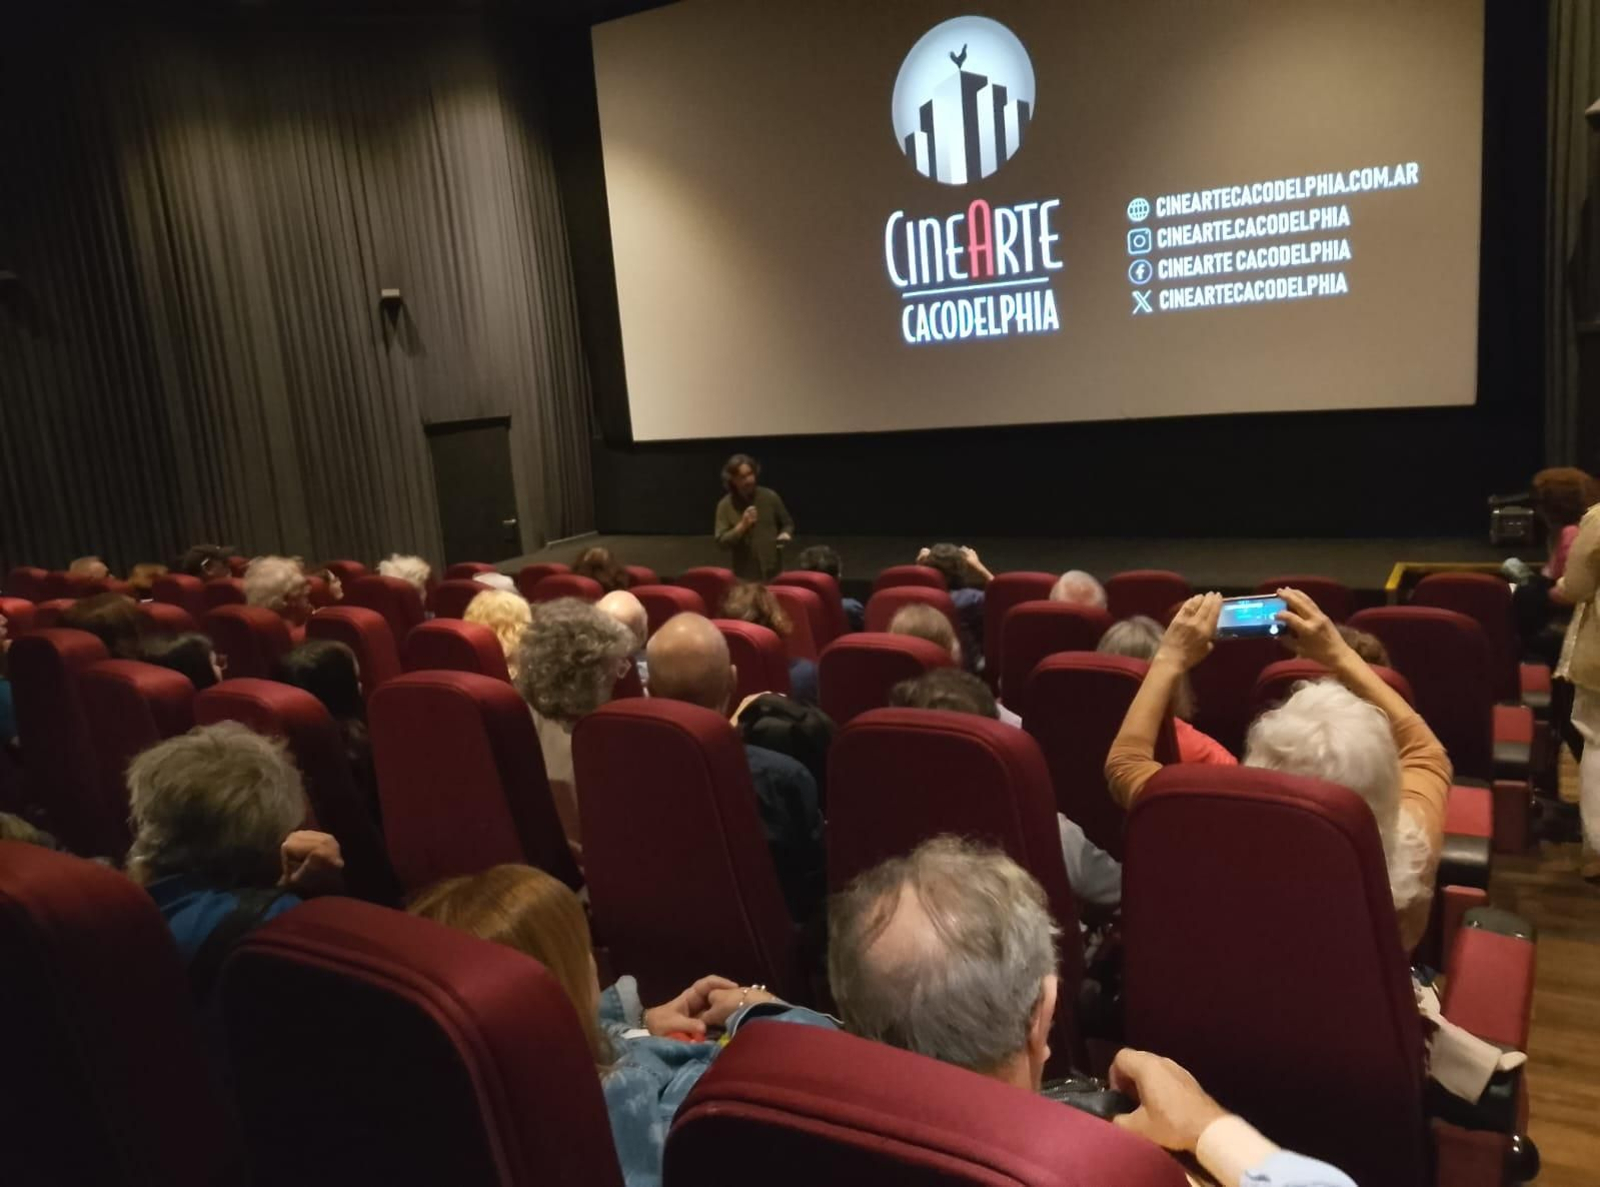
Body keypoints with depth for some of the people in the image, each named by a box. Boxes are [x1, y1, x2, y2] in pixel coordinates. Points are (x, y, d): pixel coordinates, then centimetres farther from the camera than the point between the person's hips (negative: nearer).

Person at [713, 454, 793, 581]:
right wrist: (742, 526, -20)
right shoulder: (725, 505, -4)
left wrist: (785, 534, -10)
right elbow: (721, 542, -8)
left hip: (774, 572, 1)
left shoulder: (770, 497, 0)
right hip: (743, 575, -1)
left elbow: (788, 523, 13)